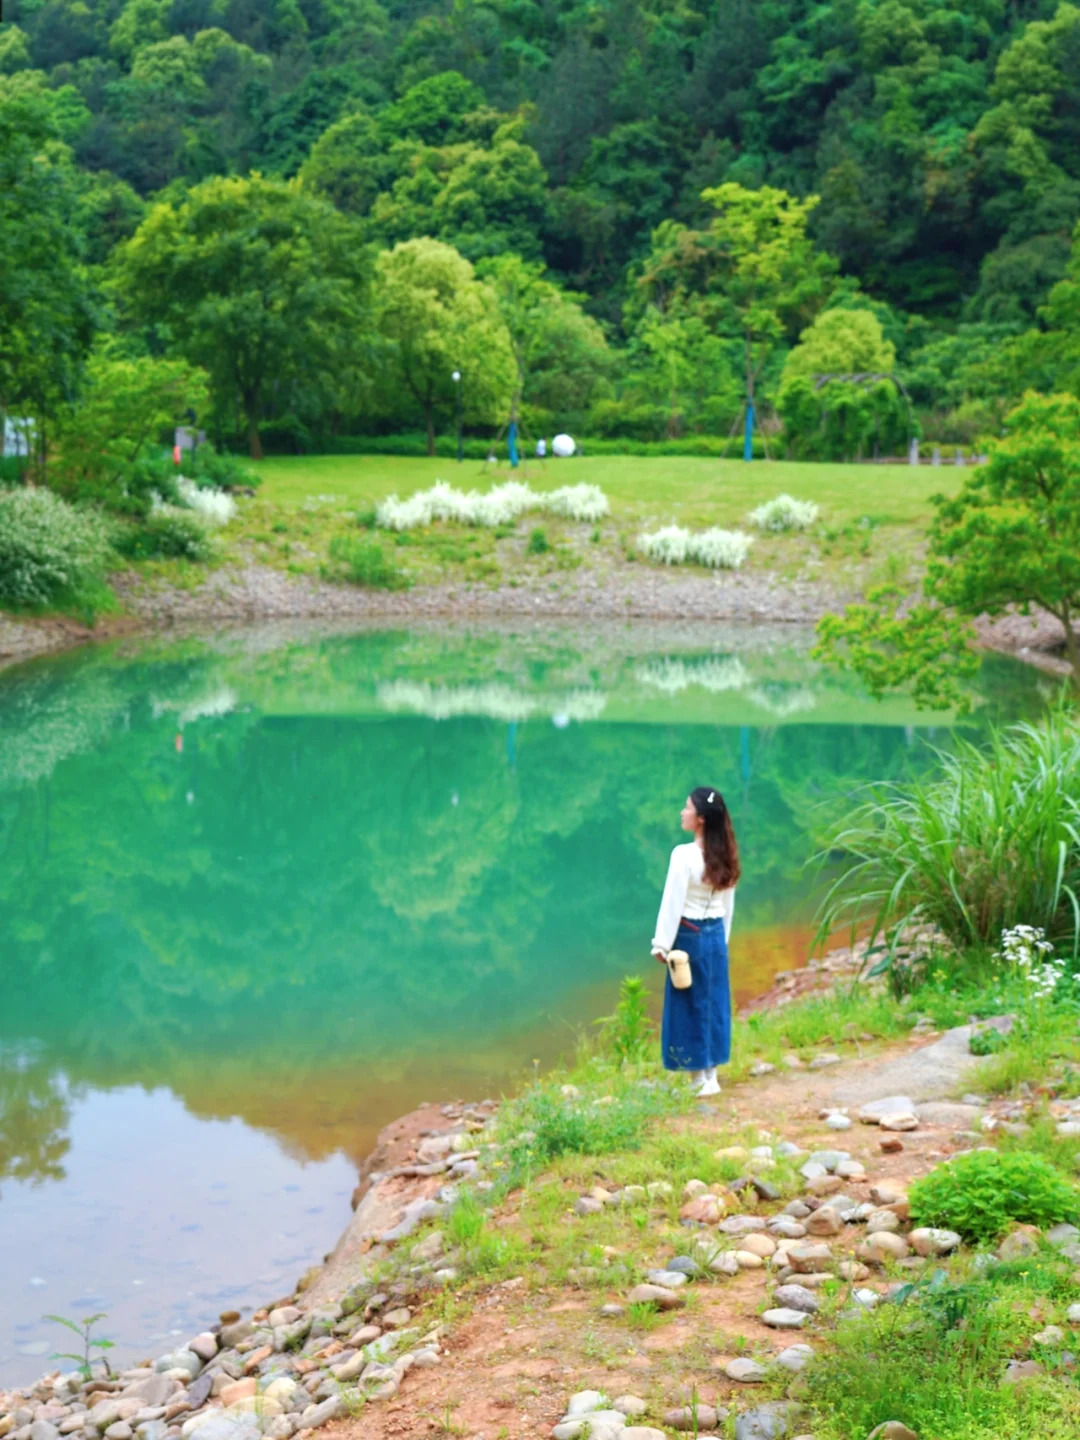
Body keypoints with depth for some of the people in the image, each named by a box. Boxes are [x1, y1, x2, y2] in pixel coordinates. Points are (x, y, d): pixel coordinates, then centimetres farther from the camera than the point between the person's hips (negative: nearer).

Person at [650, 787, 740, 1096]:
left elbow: (673, 902, -16)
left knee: (689, 1006, 3)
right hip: (716, 935, 6)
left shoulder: (684, 855, -18)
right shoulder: (724, 856, 3)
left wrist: (662, 944, -10)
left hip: (689, 936, -6)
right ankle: (711, 1077, 18)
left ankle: (698, 1080, 8)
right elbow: (728, 905, 10)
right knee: (713, 1004, 12)